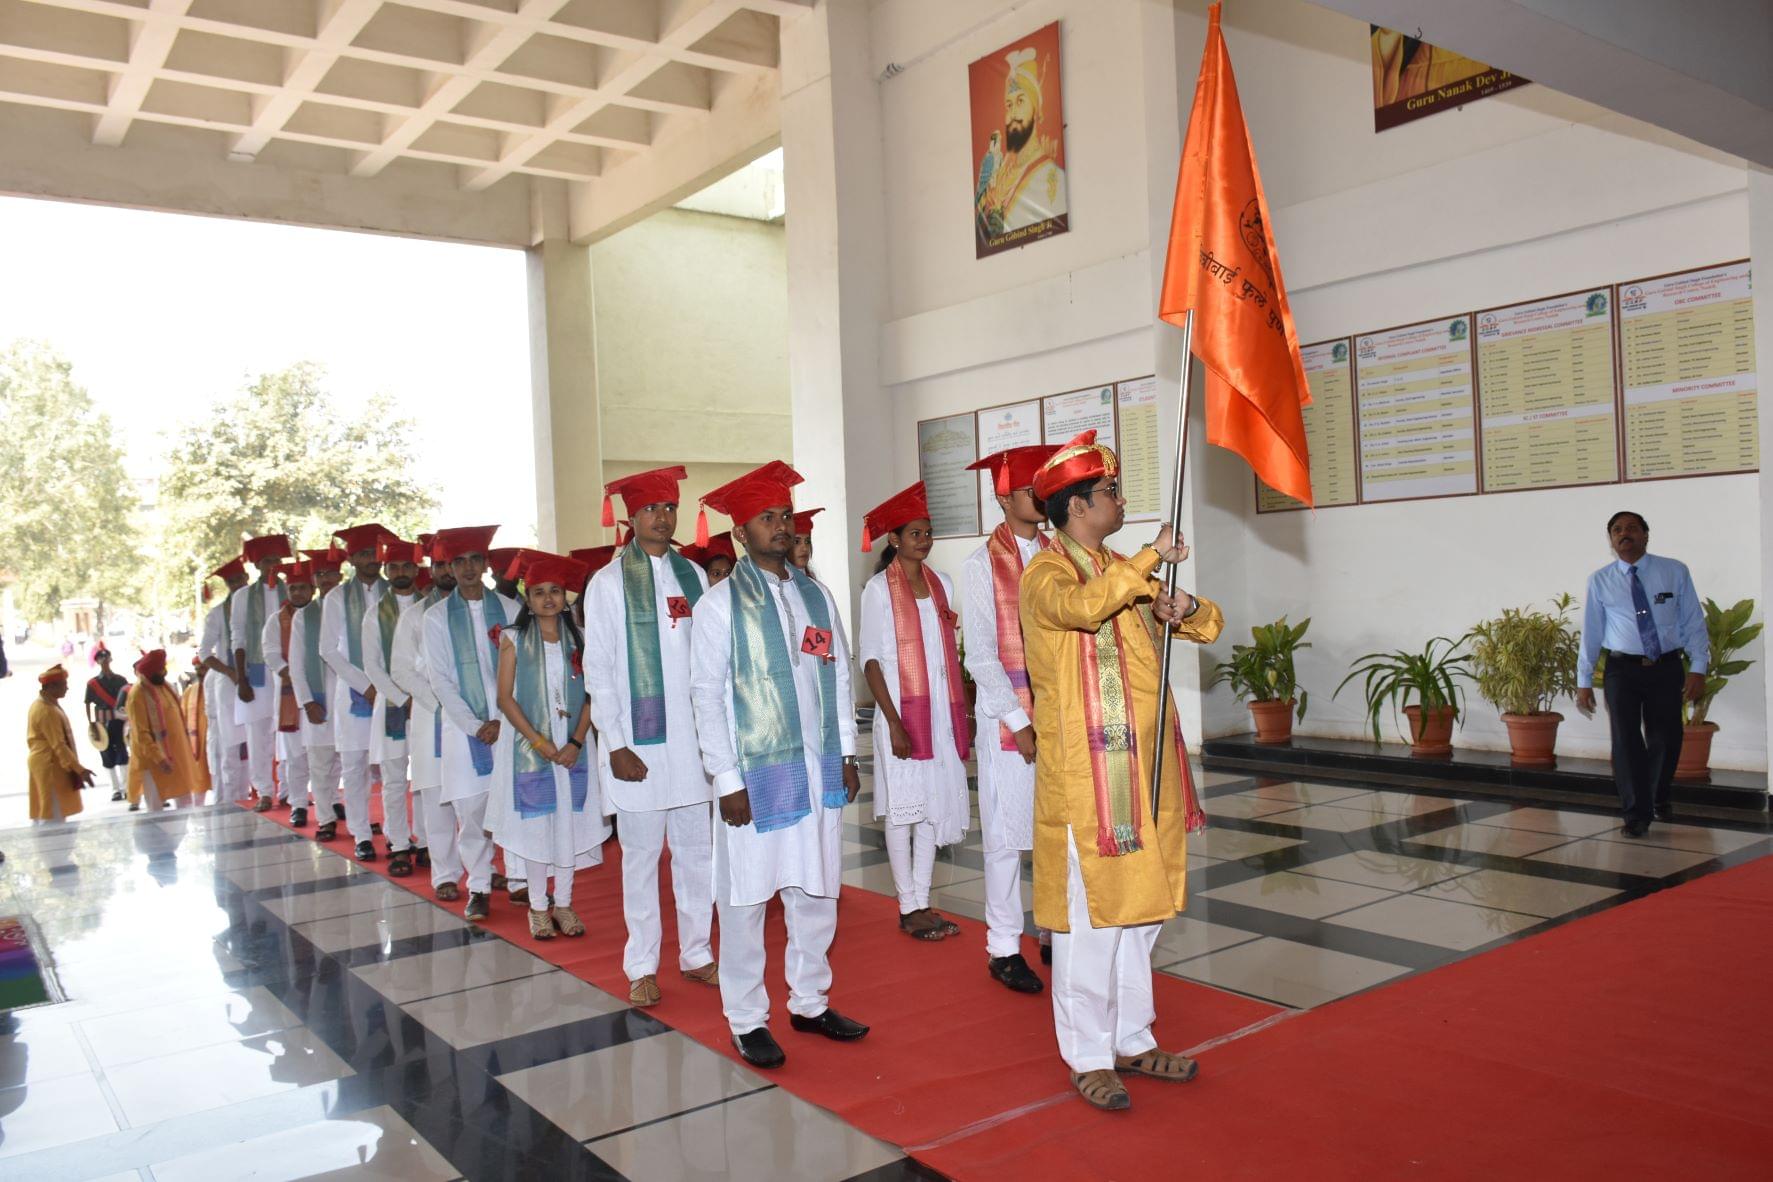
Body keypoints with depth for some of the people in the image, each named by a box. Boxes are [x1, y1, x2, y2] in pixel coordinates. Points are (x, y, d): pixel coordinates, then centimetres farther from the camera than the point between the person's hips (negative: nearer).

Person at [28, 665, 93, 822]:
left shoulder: (39, 704, 11)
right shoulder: (47, 711, -21)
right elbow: (59, 745, -24)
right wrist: (79, 769, -25)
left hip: (42, 763, 10)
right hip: (50, 766, -10)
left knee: (42, 813, 12)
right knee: (54, 817, -8)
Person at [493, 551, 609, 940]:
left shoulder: (578, 638, 5)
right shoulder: (514, 639, 1)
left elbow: (590, 695, 2)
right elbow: (505, 697, -4)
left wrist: (576, 741, -10)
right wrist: (538, 741, -11)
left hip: (573, 748, 2)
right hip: (531, 746, -2)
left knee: (570, 821, 5)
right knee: (535, 823, 2)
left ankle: (563, 903, 15)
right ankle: (538, 906, 13)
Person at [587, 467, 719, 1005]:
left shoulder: (692, 575, 8)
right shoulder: (609, 583, -3)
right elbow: (598, 671, -4)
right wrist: (615, 746, -9)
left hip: (691, 736, 4)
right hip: (638, 741, -3)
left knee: (697, 850, 10)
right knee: (641, 855, 5)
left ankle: (696, 953, 24)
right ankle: (642, 967, 17)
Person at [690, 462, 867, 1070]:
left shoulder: (816, 596, 10)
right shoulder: (720, 604, -5)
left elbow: (839, 676, 13)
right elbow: (706, 695, -7)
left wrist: (847, 753, 9)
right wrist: (727, 780, -11)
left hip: (820, 770, 5)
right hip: (755, 775, -5)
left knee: (816, 893, 13)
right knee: (745, 900, 3)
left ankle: (810, 1002, 29)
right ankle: (747, 1021, 18)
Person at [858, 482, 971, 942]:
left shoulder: (941, 583, 11)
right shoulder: (879, 588, -5)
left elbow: (950, 651, 13)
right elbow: (870, 659, -8)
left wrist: (961, 714, 8)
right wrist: (894, 722, -15)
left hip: (943, 711, 5)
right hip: (901, 710, -5)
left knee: (934, 806, 8)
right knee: (903, 809, 1)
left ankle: (923, 903, 17)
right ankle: (908, 909, 11)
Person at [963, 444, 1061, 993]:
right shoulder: (983, 565, -3)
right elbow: (981, 655, -6)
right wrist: (1018, 722, -10)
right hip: (1008, 716, -3)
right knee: (1007, 835, 2)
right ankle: (1003, 948, 14)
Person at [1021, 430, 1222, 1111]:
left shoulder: (1123, 573, 16)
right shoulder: (1046, 574, -8)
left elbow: (1208, 626, 17)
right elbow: (1082, 606, -32)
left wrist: (1183, 609, -6)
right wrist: (1152, 558, -20)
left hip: (1145, 769, 8)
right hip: (1086, 774, -8)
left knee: (1139, 910, 15)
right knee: (1089, 918, -2)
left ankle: (1132, 1041, 27)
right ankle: (1088, 1059, 11)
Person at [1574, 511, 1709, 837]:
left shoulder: (1675, 572, 1)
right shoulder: (1600, 581, 1)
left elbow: (1693, 623, 1)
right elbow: (1591, 633, 3)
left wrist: (1698, 668, -8)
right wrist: (1584, 681, 1)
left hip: (1667, 667, 1)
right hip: (1622, 669, -1)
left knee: (1665, 738, 11)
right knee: (1626, 739, -7)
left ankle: (1660, 798, 39)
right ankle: (1637, 814, 6)